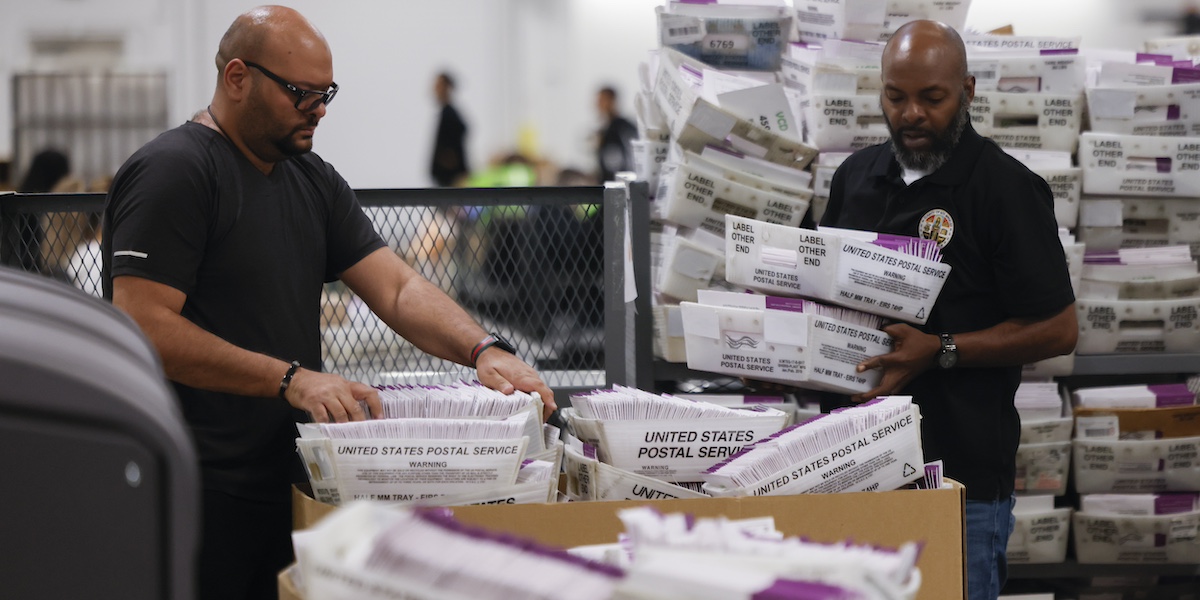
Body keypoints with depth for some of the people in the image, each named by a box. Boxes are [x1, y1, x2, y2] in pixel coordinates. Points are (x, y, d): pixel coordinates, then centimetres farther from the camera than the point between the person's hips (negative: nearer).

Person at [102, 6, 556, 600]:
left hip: (283, 479, 8)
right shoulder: (172, 172, -10)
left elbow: (397, 288, 8)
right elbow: (143, 328, -20)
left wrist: (483, 349, -11)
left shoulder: (312, 179, 15)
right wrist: (292, 379, -24)